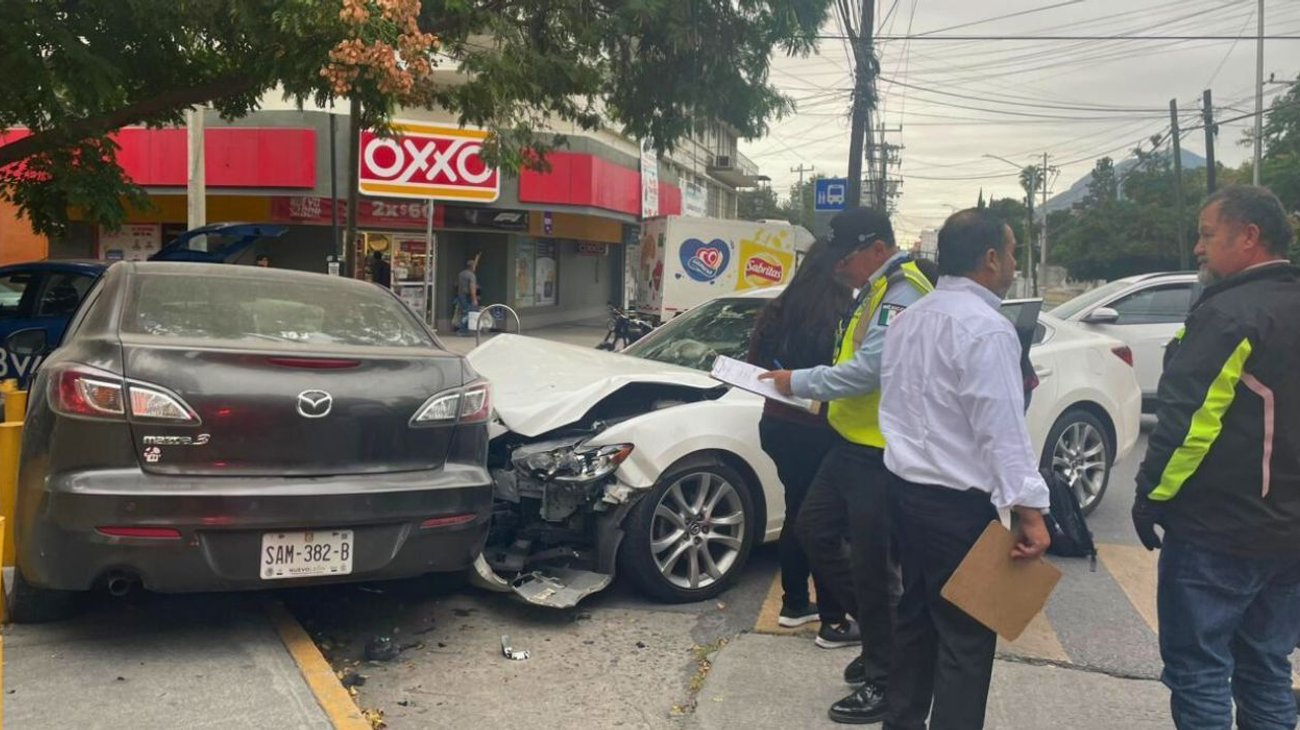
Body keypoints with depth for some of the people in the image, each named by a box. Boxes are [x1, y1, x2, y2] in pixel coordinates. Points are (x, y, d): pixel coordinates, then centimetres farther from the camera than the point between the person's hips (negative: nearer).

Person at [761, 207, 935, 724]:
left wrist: (798, 382, -16)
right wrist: (808, 387, 6)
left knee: (871, 566, 0)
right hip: (851, 443, 10)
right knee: (814, 529, 16)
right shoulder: (877, 293, 14)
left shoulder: (903, 295, -19)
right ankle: (877, 624, 30)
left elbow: (866, 371, -26)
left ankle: (884, 682, 16)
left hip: (880, 455, -10)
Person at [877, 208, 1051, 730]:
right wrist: (1029, 509, -21)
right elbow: (1002, 429, -22)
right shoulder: (986, 328, -17)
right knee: (967, 635, 0)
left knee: (916, 616, 19)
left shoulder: (909, 318, 10)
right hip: (958, 502, -9)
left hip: (906, 487, 9)